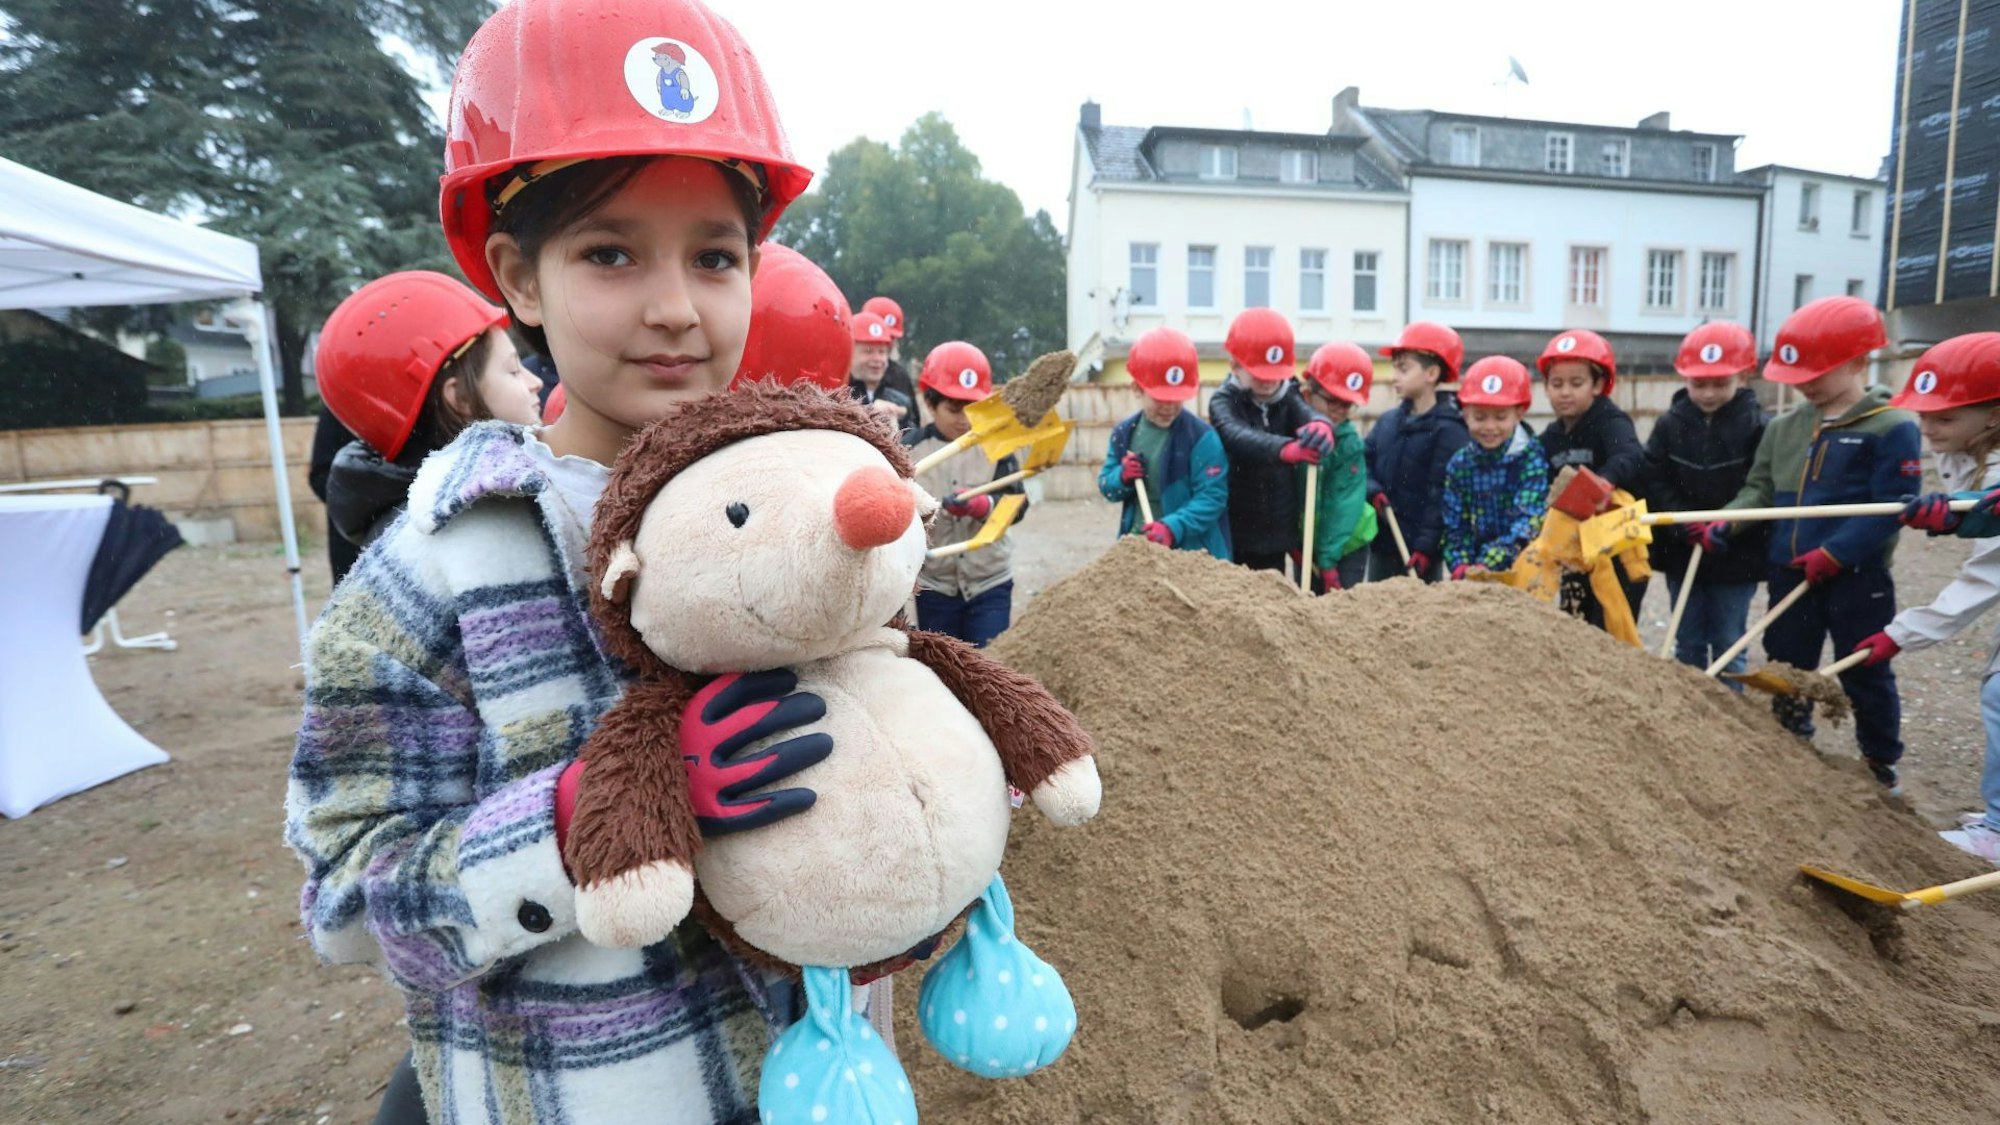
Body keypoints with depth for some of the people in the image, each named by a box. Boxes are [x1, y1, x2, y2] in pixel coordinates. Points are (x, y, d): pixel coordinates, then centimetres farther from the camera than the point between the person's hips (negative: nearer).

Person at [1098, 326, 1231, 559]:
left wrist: (1173, 527, -30)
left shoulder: (1202, 437, -12)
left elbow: (1213, 496, -16)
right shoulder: (1124, 433, 3)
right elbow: (1105, 484, 13)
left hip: (1190, 552, -5)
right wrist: (1121, 477, -11)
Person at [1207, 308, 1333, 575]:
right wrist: (1284, 448, -50)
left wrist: (1322, 426, -44)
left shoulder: (1288, 398, 5)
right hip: (1234, 530, -4)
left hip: (1277, 528, 4)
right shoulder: (1224, 401, -8)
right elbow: (1239, 437, -30)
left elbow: (1308, 413, -17)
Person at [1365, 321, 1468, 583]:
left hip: (1420, 552, -6)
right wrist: (1373, 491, -13)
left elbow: (1442, 495, -15)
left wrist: (1425, 548, -21)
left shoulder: (1449, 430, -10)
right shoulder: (1387, 421, 8)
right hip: (1381, 544, 6)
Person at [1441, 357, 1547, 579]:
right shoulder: (1459, 464, 3)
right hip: (1472, 578, 3)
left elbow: (1527, 521, -17)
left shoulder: (1532, 459, -7)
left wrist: (1485, 565, -28)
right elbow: (1455, 526, 2)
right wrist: (1461, 568, -15)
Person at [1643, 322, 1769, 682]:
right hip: (1681, 552, 2)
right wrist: (1686, 526, -15)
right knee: (1687, 642, 13)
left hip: (1735, 556, -2)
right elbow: (1656, 483, -4)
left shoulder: (1757, 427, -8)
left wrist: (1726, 527, -24)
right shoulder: (1669, 425, -1)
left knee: (1728, 643, 9)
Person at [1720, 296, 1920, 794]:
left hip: (1857, 577, -5)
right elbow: (1760, 489, 9)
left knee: (1865, 674, 8)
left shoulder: (1893, 428, -11)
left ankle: (1882, 761, 27)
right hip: (1789, 572, 5)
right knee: (1787, 668, 15)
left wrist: (1833, 553, -23)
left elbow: (1891, 509, -16)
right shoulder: (1784, 427, 6)